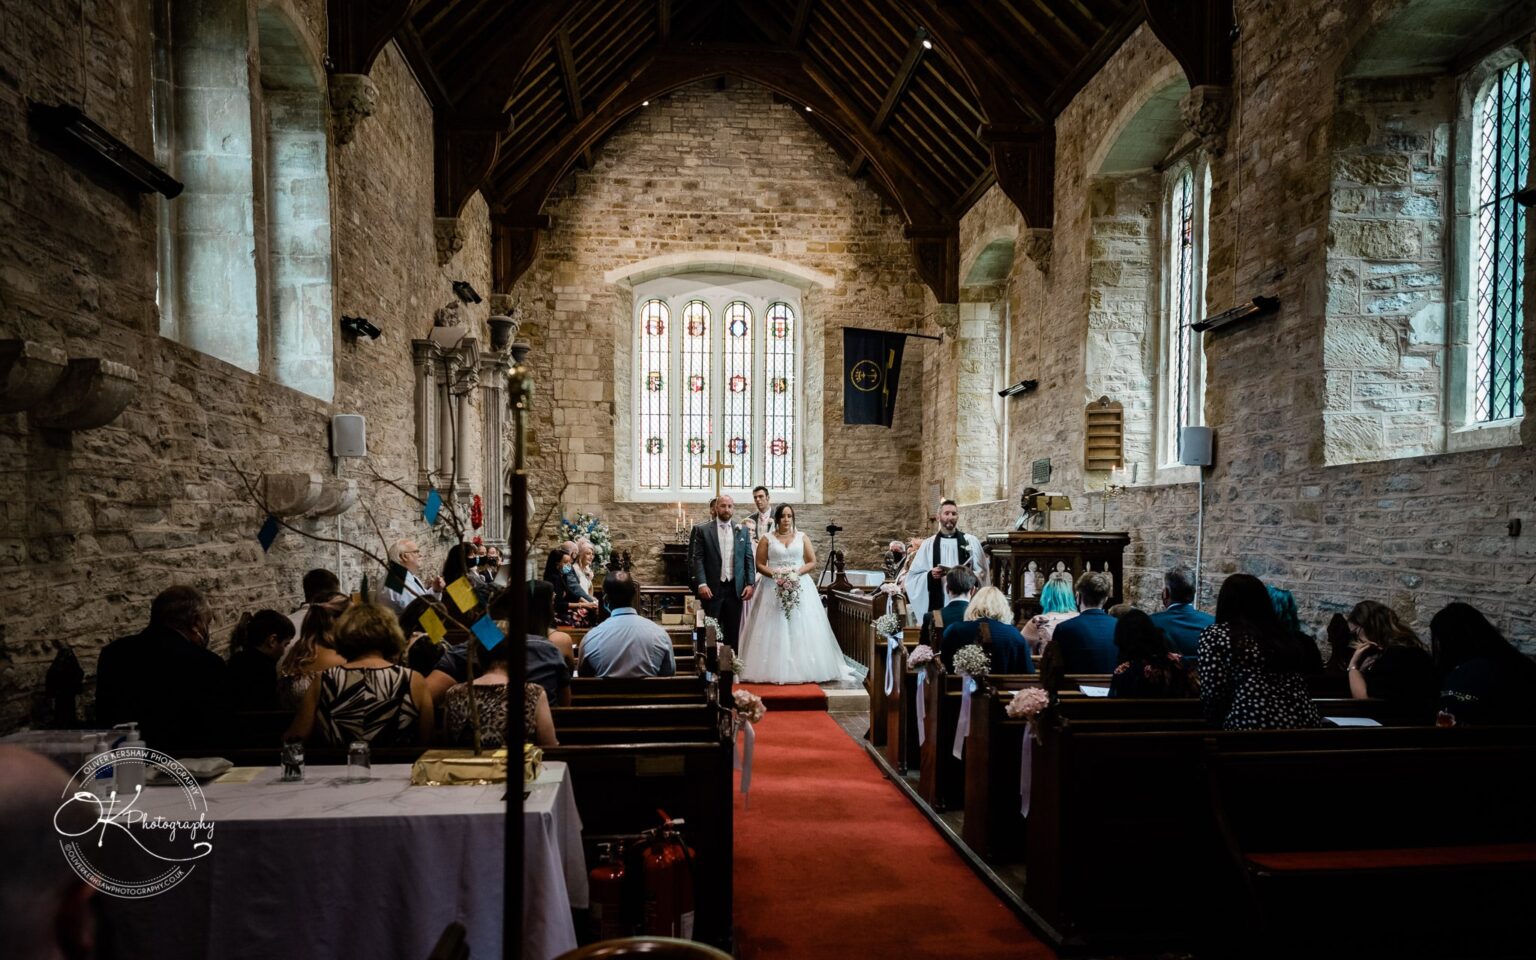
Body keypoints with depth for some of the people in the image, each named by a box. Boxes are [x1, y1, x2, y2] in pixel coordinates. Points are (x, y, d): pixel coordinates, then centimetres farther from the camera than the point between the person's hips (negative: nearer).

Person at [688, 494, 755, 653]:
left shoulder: (742, 531, 10)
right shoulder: (701, 530, 0)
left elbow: (748, 559, 9)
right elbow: (696, 558, -6)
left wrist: (749, 583, -1)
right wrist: (701, 584, -15)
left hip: (735, 589, 3)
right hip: (711, 589, -3)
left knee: (733, 631, 7)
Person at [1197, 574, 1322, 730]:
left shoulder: (1215, 634, 4)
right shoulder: (1280, 633, 21)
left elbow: (1213, 695, -4)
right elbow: (1297, 687, 21)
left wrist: (1216, 724, 13)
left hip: (1255, 724, -6)